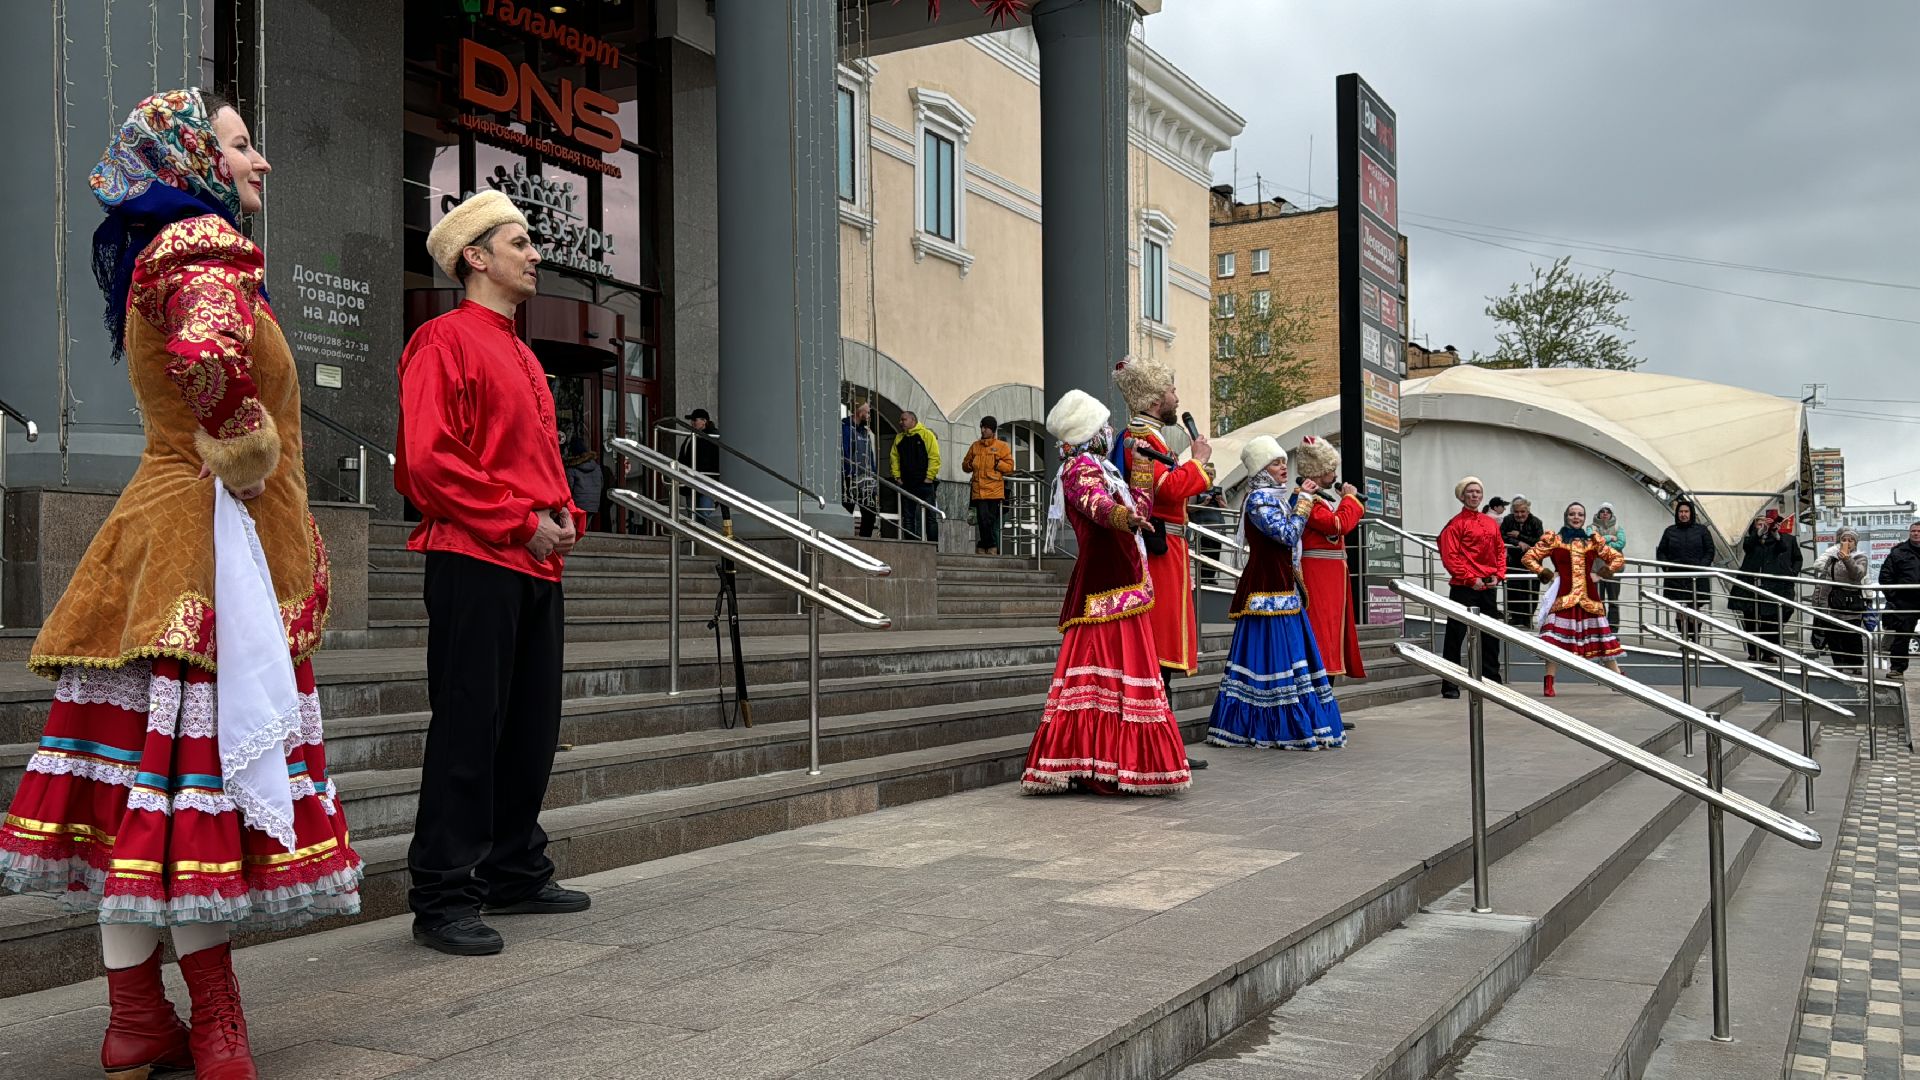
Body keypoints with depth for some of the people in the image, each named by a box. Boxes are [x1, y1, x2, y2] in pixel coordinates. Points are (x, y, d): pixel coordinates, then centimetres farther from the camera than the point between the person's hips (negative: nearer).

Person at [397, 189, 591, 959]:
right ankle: (442, 899, 1)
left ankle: (516, 874, 24)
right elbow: (428, 460, -14)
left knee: (531, 729, 12)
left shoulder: (522, 355, 22)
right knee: (468, 730, -6)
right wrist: (521, 521, -16)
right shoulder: (447, 340, -5)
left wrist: (566, 515, 7)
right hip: (474, 563, -9)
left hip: (537, 568, 9)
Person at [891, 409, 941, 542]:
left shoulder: (927, 435, -2)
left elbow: (934, 457, -8)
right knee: (908, 517, 4)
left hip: (924, 483, -5)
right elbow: (894, 458, 14)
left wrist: (930, 477, -13)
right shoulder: (899, 438, 13)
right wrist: (897, 476, 3)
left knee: (930, 516, -2)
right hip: (907, 485, 5)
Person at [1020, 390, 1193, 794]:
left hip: (1115, 584, 10)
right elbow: (1095, 503, -30)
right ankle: (1106, 765, -16)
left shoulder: (1094, 468, 24)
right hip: (1109, 586, -10)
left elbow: (1138, 506, 30)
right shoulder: (1081, 467, -8)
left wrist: (1141, 462, 34)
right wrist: (1126, 517, -50)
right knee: (1113, 668, -14)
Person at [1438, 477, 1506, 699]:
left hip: (1489, 587, 6)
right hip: (1464, 587, -6)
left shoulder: (1491, 523, 14)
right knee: (1456, 634, -3)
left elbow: (1500, 550, 17)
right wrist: (1470, 578, -15)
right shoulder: (1456, 523, -5)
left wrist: (1498, 575, 2)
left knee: (1490, 635, 11)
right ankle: (1450, 685, 0)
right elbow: (1450, 557, -11)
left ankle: (1492, 680, 21)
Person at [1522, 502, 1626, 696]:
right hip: (1562, 597, -2)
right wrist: (1546, 574, -2)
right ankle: (1549, 685, -5)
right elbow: (1528, 558, 5)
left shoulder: (1593, 542, 13)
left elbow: (1618, 558, 21)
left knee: (1603, 637, 4)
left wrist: (1600, 574, 8)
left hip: (1589, 598, 3)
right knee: (1555, 640, -7)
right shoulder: (1553, 540, 6)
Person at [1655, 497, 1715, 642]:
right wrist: (1666, 566, -2)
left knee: (1695, 609, -1)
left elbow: (1710, 551, 4)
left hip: (1696, 577, -2)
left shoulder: (1701, 530, 5)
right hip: (1675, 577, 2)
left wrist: (1701, 567, -10)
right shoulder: (1670, 531, 10)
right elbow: (1661, 552, 14)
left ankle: (1695, 641, 3)